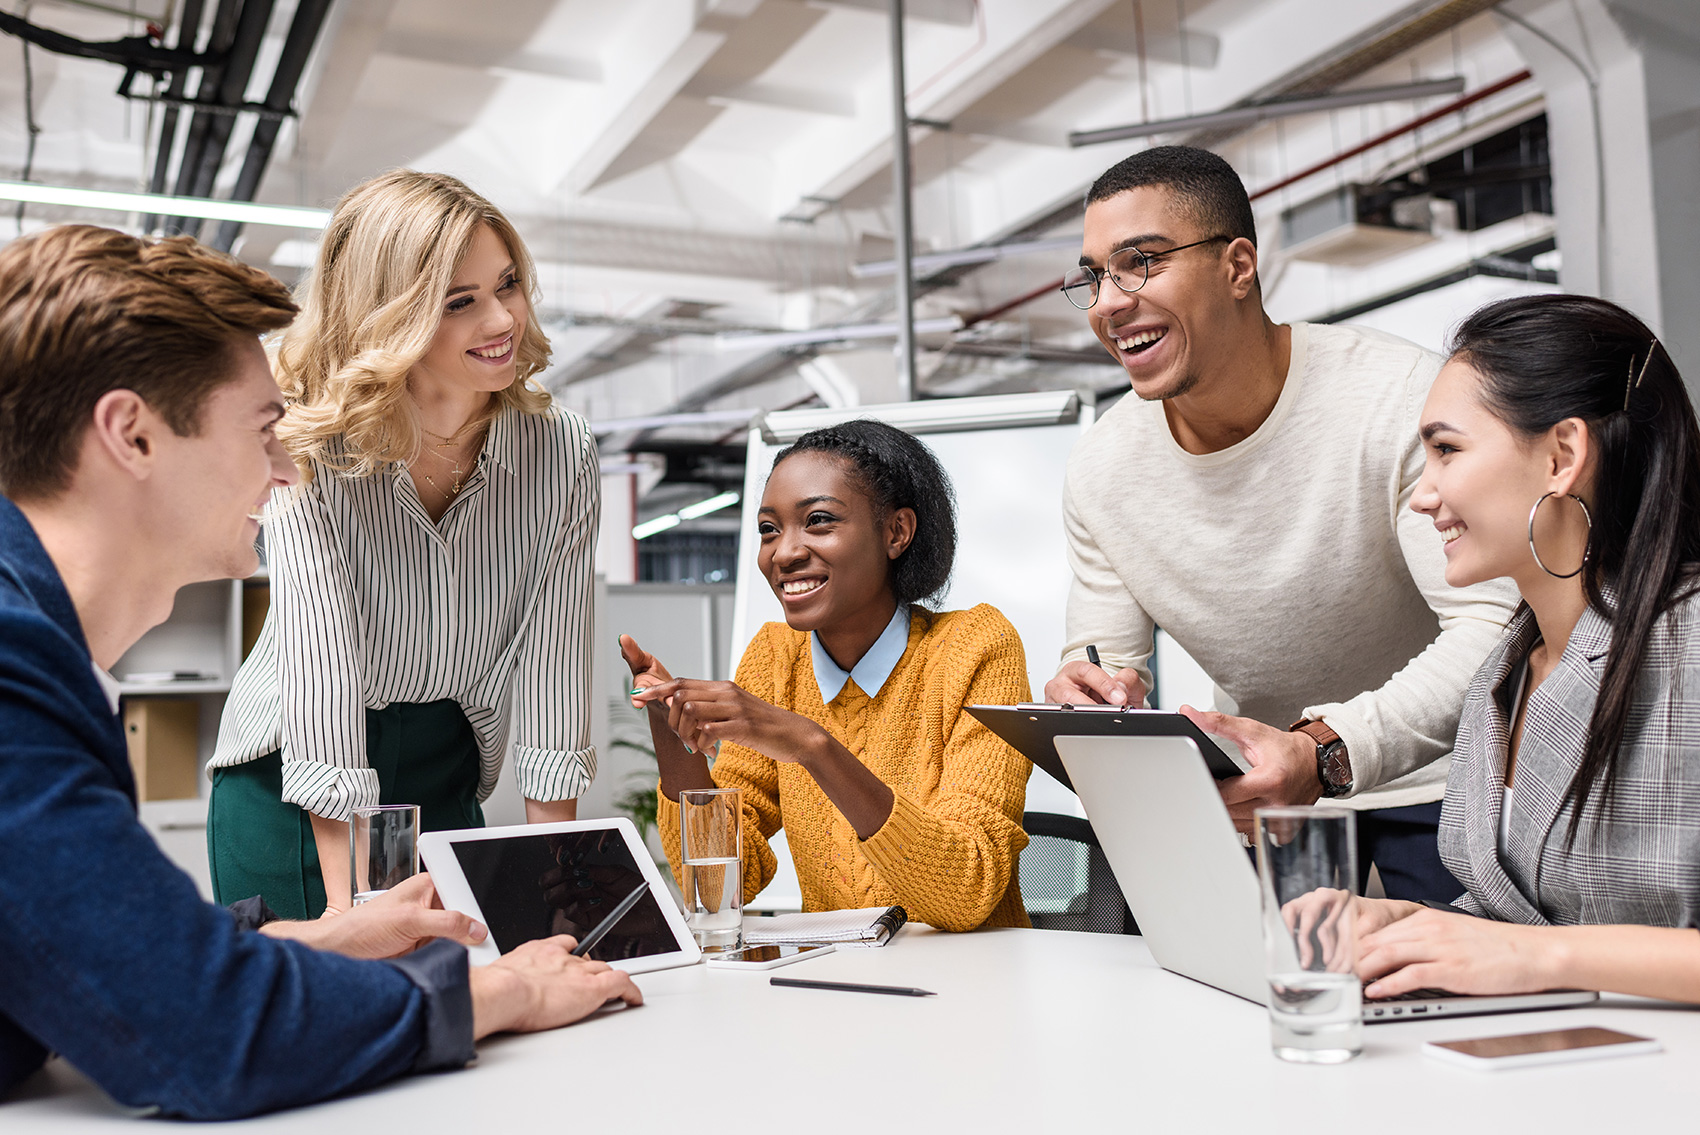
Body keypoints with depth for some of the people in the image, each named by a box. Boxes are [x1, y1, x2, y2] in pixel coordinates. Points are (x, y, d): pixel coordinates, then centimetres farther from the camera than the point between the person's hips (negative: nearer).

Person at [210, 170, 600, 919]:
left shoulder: (562, 457, -13)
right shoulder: (312, 457, -21)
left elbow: (550, 662, -13)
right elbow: (322, 667, -28)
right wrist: (352, 904, -32)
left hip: (445, 787, 2)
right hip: (287, 791, -2)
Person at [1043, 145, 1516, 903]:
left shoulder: (1402, 397, -23)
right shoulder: (1100, 471, -10)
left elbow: (1493, 630, -27)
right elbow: (1107, 664, -2)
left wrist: (1329, 751, -43)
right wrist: (1080, 704, -28)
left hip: (1431, 777, -3)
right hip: (1261, 784, 3)